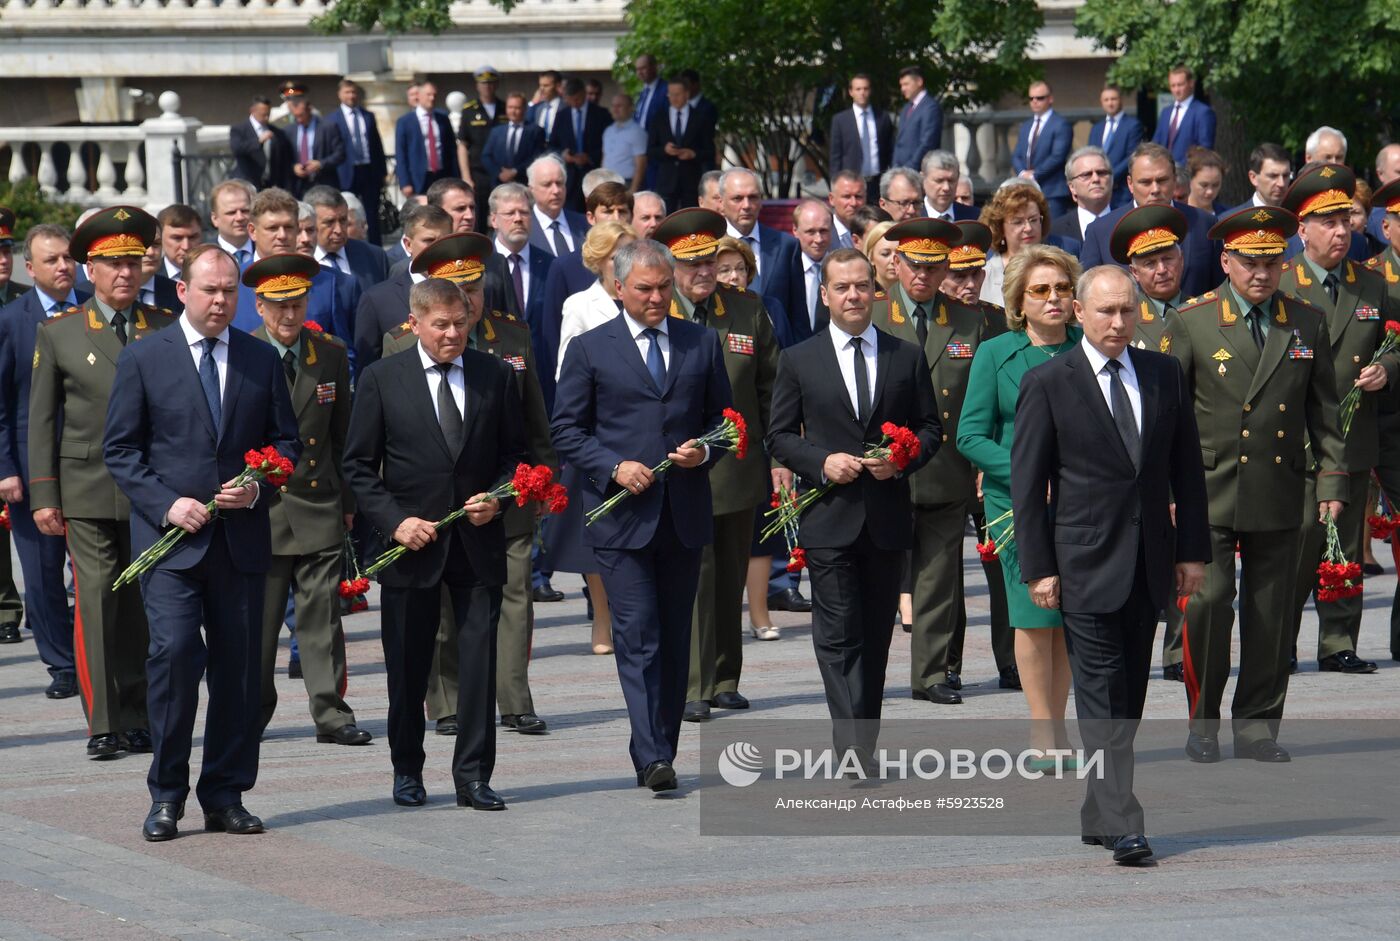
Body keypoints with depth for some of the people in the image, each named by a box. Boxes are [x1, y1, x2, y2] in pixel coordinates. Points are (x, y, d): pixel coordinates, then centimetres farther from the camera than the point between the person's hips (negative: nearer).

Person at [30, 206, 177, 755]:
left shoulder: (166, 330, 8)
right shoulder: (59, 333, 6)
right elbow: (40, 418, 7)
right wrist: (42, 496, 2)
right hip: (87, 491, -1)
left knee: (143, 604, 2)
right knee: (96, 600, -8)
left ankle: (138, 721, 10)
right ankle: (103, 725, -5)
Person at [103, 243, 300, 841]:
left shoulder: (261, 360, 10)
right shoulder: (143, 359, 2)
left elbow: (285, 440, 14)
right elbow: (119, 448, 2)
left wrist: (257, 487, -6)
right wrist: (166, 503, -10)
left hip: (242, 538, 3)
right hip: (169, 538, -3)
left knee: (238, 668, 4)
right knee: (174, 652, -14)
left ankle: (225, 796, 14)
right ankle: (166, 795, -4)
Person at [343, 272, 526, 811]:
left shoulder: (496, 376, 5)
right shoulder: (381, 380, 0)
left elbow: (515, 453, 12)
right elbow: (359, 466, 1)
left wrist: (497, 499, -7)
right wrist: (395, 520, -10)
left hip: (478, 540, 1)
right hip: (411, 541, -1)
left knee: (480, 661, -3)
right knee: (408, 667, 7)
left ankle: (473, 776, 2)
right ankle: (407, 773, 20)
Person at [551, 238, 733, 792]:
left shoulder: (701, 343, 11)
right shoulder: (589, 350, 3)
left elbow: (724, 417, 16)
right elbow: (566, 430, 3)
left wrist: (705, 451, -6)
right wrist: (614, 468, -12)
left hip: (685, 513, 3)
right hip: (622, 516, -3)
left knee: (675, 639, 8)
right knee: (637, 635, -11)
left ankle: (662, 751, 16)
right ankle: (651, 759, -16)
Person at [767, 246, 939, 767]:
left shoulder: (906, 357, 9)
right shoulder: (798, 361, 4)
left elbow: (930, 428, 11)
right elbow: (779, 437, 5)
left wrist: (902, 459, -8)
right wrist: (822, 462, -12)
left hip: (888, 516, 2)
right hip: (829, 518, -2)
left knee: (876, 636, 9)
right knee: (838, 636, -10)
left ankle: (863, 742, 19)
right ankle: (854, 749, -16)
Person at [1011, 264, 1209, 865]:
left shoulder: (1164, 375, 8)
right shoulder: (1047, 384, -4)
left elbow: (1186, 468, 12)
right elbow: (1027, 483, -3)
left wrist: (1192, 550, 6)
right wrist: (1038, 567, -8)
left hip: (1148, 564, 5)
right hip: (1085, 563, -5)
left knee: (1129, 696, 9)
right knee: (1102, 697, -9)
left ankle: (1098, 815, 19)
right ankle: (1122, 827, -15)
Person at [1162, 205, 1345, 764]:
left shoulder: (1308, 325, 9)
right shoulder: (1190, 324, 1)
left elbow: (1324, 410, 13)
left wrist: (1333, 479, 5)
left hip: (1279, 501, 3)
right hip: (1209, 497, -3)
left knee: (1272, 615, 5)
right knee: (1208, 605, -8)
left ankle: (1257, 725, 15)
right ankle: (1203, 724, 6)